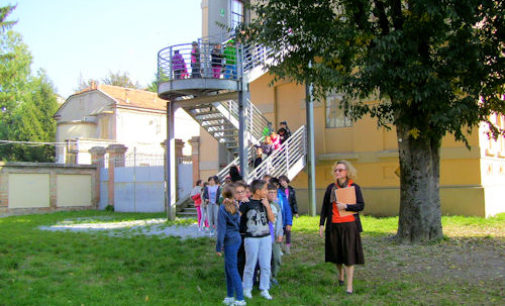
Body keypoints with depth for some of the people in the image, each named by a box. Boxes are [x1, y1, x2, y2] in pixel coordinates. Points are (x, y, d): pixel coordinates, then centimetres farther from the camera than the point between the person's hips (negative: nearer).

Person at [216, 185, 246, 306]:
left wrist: (218, 247, -10)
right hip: (237, 238, 8)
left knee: (232, 269, -4)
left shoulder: (223, 208, -13)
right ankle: (230, 296, 23)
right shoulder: (236, 206, 8)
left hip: (230, 240, -8)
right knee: (228, 268, 16)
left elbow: (221, 229, -14)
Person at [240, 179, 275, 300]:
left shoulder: (265, 202, 6)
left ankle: (264, 290, 19)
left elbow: (272, 219, 2)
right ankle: (247, 289, 21)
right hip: (252, 238, -5)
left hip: (266, 237, 5)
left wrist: (267, 206, -7)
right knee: (250, 265, 5)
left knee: (265, 265, 8)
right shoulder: (247, 203, -10)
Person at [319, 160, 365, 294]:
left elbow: (361, 205, -3)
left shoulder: (354, 187, 0)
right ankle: (340, 275, 37)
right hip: (333, 225, 3)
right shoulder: (331, 187, 7)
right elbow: (325, 206, 10)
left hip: (349, 224, -3)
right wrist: (321, 224, 6)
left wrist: (345, 206, -17)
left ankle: (349, 285, 1)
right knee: (336, 252, 11)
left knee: (349, 253, -4)